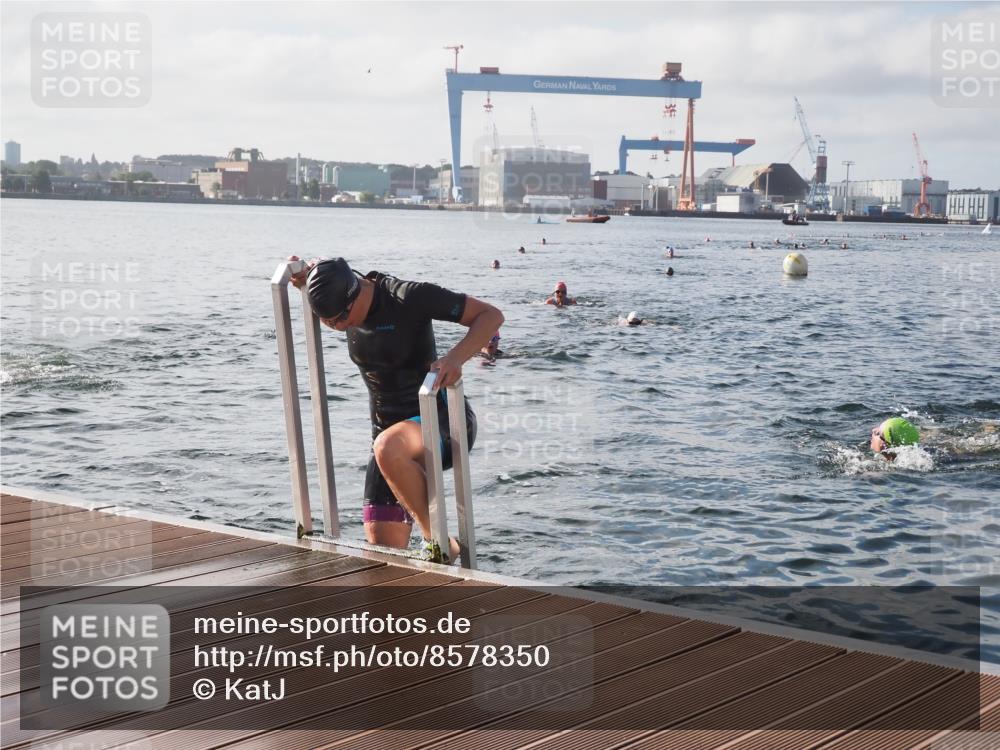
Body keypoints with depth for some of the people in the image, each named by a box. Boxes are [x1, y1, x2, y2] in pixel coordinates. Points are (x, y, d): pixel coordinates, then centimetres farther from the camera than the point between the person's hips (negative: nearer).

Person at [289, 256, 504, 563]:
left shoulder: (409, 297, -19)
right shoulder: (343, 299, 1)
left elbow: (491, 315, -17)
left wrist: (456, 357, -33)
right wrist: (304, 277, 4)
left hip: (442, 420, -7)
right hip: (389, 431, 7)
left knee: (387, 448, -41)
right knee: (384, 555, -2)